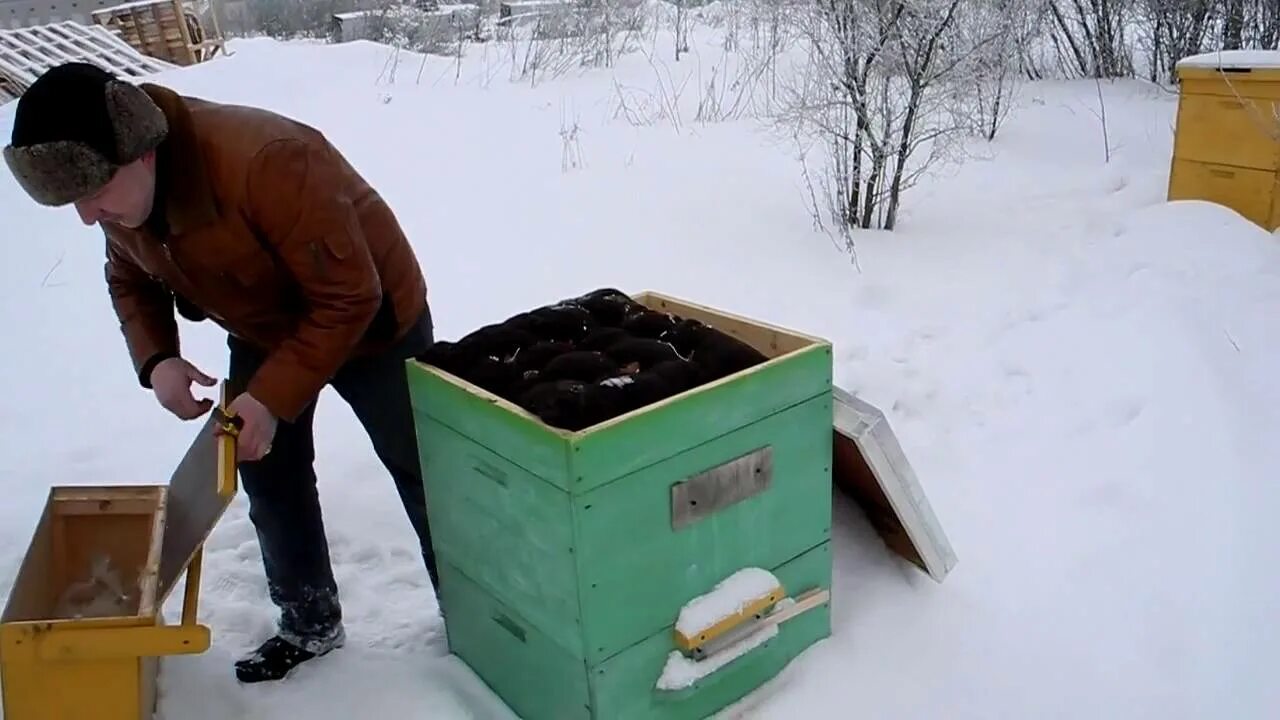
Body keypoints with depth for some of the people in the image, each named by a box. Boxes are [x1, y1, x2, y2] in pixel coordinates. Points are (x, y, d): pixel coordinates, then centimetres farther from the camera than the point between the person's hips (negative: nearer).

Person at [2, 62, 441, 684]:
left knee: (420, 472, 6)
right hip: (264, 331, 7)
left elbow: (347, 297, -33)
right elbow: (131, 279, 5)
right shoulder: (123, 195, -14)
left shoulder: (265, 163, -40)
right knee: (269, 480, 7)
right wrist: (155, 359, -15)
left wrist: (273, 398, -34)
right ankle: (310, 622, 27)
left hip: (369, 322, -6)